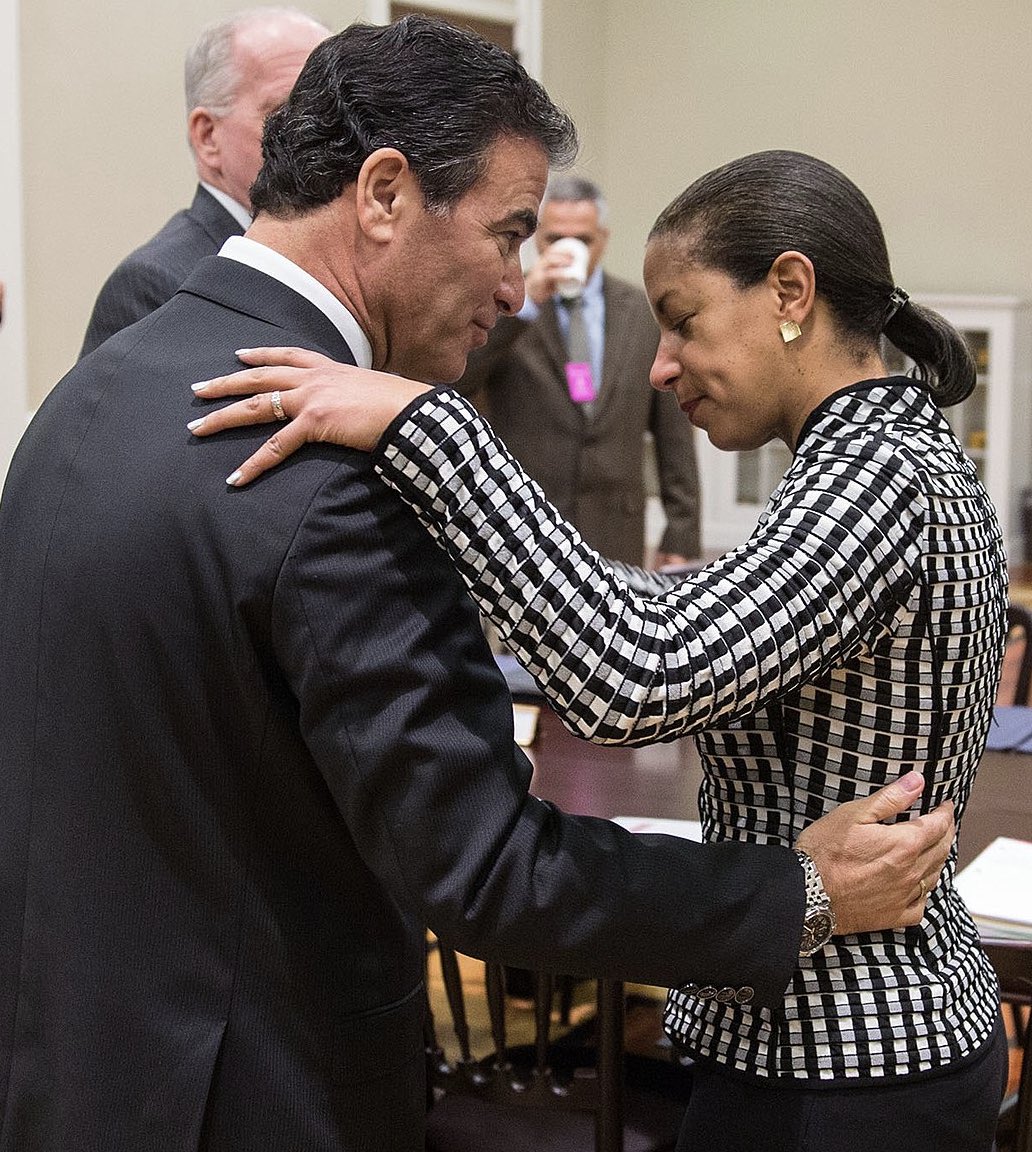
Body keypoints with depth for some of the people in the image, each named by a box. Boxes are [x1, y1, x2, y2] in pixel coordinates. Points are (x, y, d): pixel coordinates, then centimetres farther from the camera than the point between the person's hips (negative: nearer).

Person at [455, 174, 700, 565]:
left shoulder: (645, 313, 7)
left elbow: (674, 436, 8)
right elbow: (452, 378, -15)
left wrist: (680, 539, 4)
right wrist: (526, 302, -20)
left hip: (613, 543, 2)